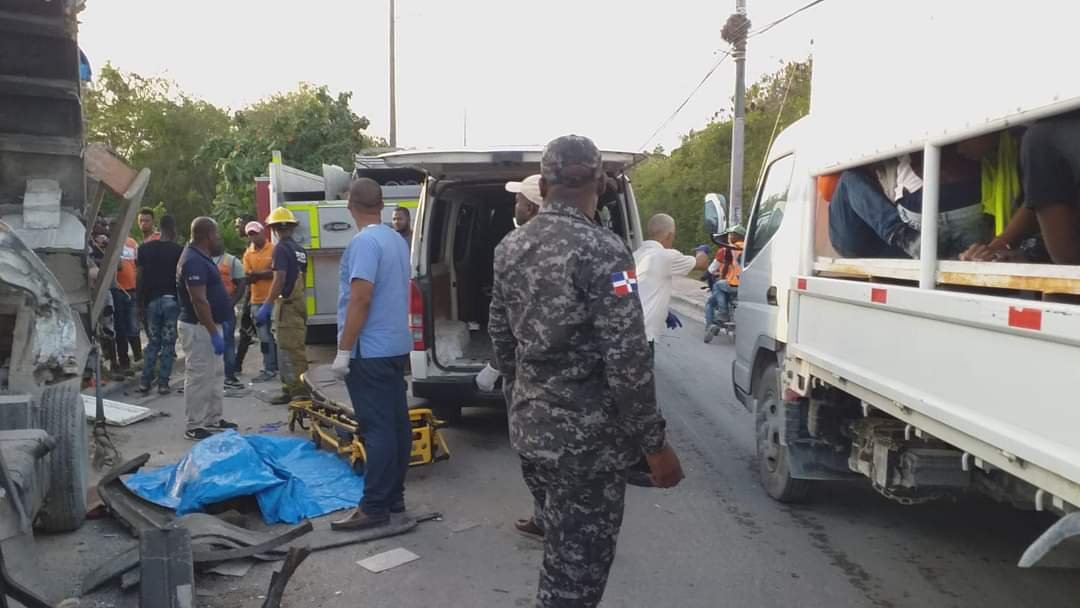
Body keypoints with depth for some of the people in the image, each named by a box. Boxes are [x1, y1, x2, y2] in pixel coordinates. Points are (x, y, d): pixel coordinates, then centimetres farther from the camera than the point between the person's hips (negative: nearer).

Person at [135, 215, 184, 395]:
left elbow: (139, 277, 2)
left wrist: (140, 302, 8)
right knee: (168, 343, 4)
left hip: (152, 300, 3)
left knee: (153, 342, 14)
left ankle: (145, 382, 10)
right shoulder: (179, 250, -5)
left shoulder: (145, 248, 3)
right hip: (172, 300, -3)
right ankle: (163, 383, 5)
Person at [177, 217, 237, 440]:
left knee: (215, 375, 17)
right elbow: (199, 300, -26)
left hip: (209, 326, 11)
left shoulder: (201, 258, 12)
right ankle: (195, 427, 4)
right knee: (199, 378, -4)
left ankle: (213, 419, 26)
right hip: (199, 328, -11)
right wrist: (213, 332, -26)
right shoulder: (194, 261, -21)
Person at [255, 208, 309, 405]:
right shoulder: (300, 249, 12)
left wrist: (267, 305, -22)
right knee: (298, 347, 15)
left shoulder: (281, 248, -13)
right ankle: (300, 387, 23)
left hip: (286, 303, -8)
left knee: (287, 349, -4)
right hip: (300, 301, 8)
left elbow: (279, 279, -21)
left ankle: (292, 390, -2)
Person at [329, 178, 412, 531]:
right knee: (396, 423, 11)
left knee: (377, 428, -6)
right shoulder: (397, 241, 12)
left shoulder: (364, 242, -16)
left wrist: (343, 350, -18)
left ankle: (375, 508, -1)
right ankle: (394, 497, 20)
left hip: (370, 351, -9)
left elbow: (360, 299, -22)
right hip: (396, 346, 9)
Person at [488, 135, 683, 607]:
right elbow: (627, 359, -21)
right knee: (577, 565, 5)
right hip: (585, 438, -7)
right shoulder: (601, 250, -18)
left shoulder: (510, 247, 5)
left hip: (529, 428, 8)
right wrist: (655, 443, -13)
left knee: (558, 551, 24)